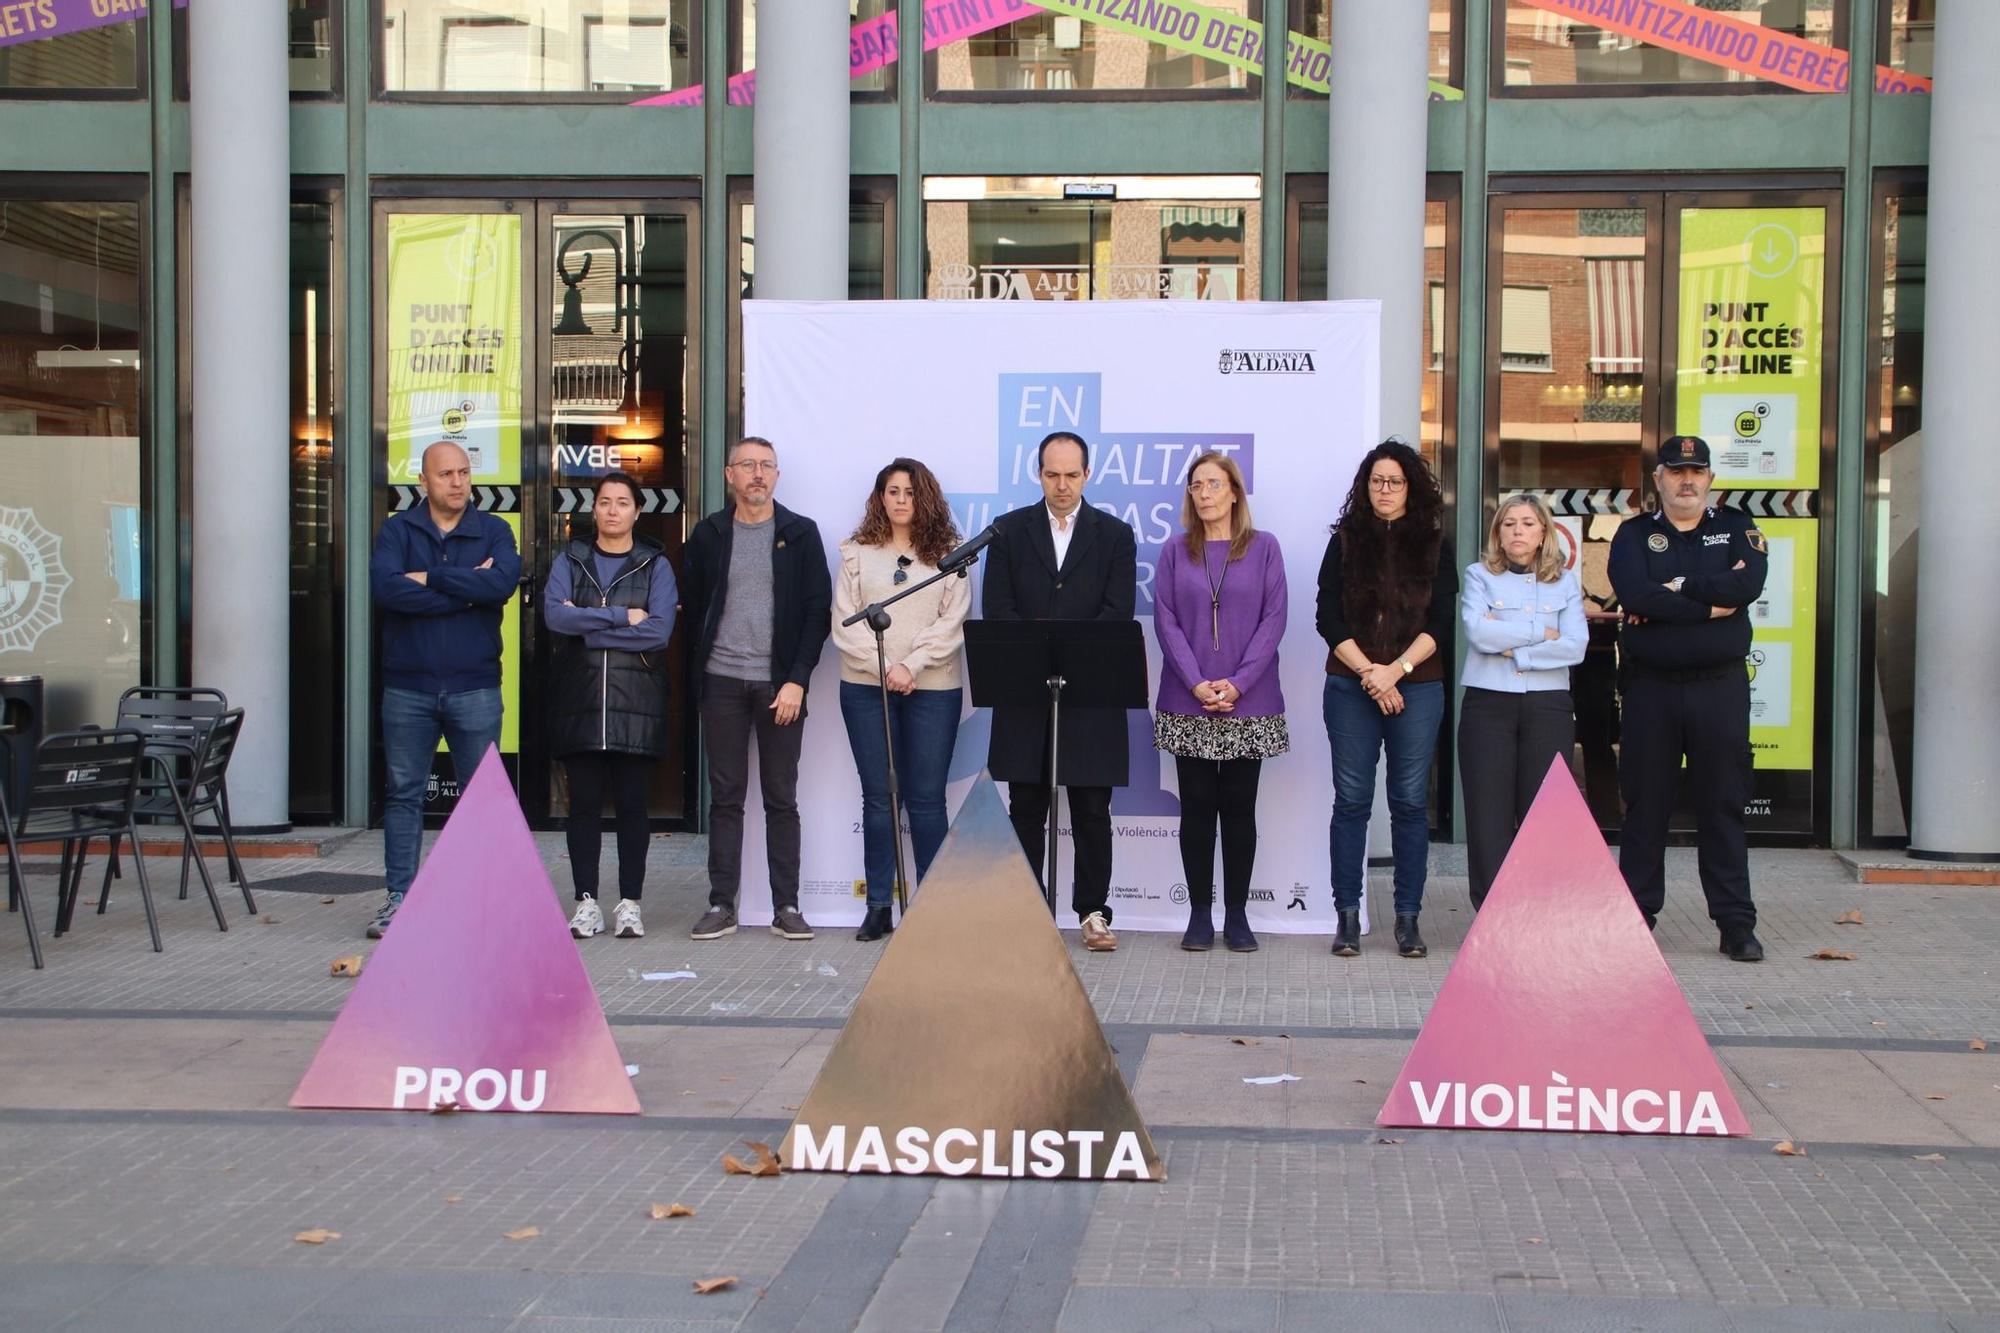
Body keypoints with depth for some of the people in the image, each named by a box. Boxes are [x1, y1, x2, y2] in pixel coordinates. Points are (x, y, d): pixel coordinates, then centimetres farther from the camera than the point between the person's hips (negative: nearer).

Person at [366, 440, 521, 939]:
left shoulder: (493, 531, 5)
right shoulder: (398, 530, 5)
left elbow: (504, 581, -16)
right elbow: (384, 586, -14)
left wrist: (430, 578, -13)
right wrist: (466, 589, -13)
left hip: (475, 687, 0)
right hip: (408, 687, 0)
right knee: (403, 794, 5)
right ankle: (400, 896, 13)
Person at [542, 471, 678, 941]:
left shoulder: (655, 565, 6)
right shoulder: (570, 561, 10)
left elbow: (659, 629, -10)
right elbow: (554, 615, -8)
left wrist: (586, 626, -9)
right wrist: (622, 616, -11)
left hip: (636, 702, -1)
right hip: (579, 700, 1)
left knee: (632, 804, 2)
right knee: (584, 802, 3)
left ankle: (630, 902, 9)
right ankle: (586, 902, 9)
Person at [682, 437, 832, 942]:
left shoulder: (800, 534, 3)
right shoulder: (709, 534, 7)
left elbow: (817, 611, -1)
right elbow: (694, 607, 11)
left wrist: (797, 680, -9)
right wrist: (700, 670, 3)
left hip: (780, 684, -1)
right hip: (722, 682, 1)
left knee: (782, 799, 3)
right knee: (725, 797, 5)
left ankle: (786, 907, 8)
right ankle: (721, 905, 9)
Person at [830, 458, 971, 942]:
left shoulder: (948, 553, 5)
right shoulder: (857, 553, 8)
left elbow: (952, 622, -3)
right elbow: (844, 622, 1)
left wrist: (914, 665, -14)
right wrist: (885, 668, -11)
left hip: (932, 688, -1)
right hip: (865, 687, 1)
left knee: (926, 798, 0)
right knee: (877, 797, 5)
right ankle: (878, 906, 9)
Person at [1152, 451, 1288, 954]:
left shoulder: (1264, 548, 3)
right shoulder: (1175, 553, 7)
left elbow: (1273, 619, -2)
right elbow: (1166, 621, 1)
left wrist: (1237, 682, -12)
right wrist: (1197, 683, -12)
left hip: (1249, 704, -1)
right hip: (1187, 705, 1)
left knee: (1239, 806, 4)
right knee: (1197, 805, 3)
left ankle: (1237, 914, 11)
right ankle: (1199, 913, 10)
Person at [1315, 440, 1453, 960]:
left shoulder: (1433, 546, 6)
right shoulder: (1345, 542, 6)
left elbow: (1440, 624, 0)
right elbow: (1329, 619, 0)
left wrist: (1395, 670, -12)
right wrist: (1368, 673, -10)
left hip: (1417, 687, 0)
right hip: (1350, 687, 0)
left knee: (1411, 801, 2)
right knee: (1351, 800, 1)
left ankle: (1408, 918, 7)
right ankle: (1347, 915, 6)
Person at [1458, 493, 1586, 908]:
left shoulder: (1565, 582, 10)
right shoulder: (1479, 575, 7)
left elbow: (1576, 645, -4)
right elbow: (1478, 632, -11)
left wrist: (1511, 648, -9)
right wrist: (1542, 633, -6)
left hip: (1547, 706, 1)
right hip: (1488, 703, -1)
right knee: (1488, 812, -2)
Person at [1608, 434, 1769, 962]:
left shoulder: (1736, 528, 9)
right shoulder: (1634, 534, 6)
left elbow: (1750, 583, -12)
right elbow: (1636, 595, -14)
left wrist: (1679, 589, -13)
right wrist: (1712, 602, -12)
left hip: (1720, 686, 0)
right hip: (1651, 687, 0)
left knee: (1724, 806, 4)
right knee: (1645, 805, 5)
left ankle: (1736, 923, 9)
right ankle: (1637, 916, 13)